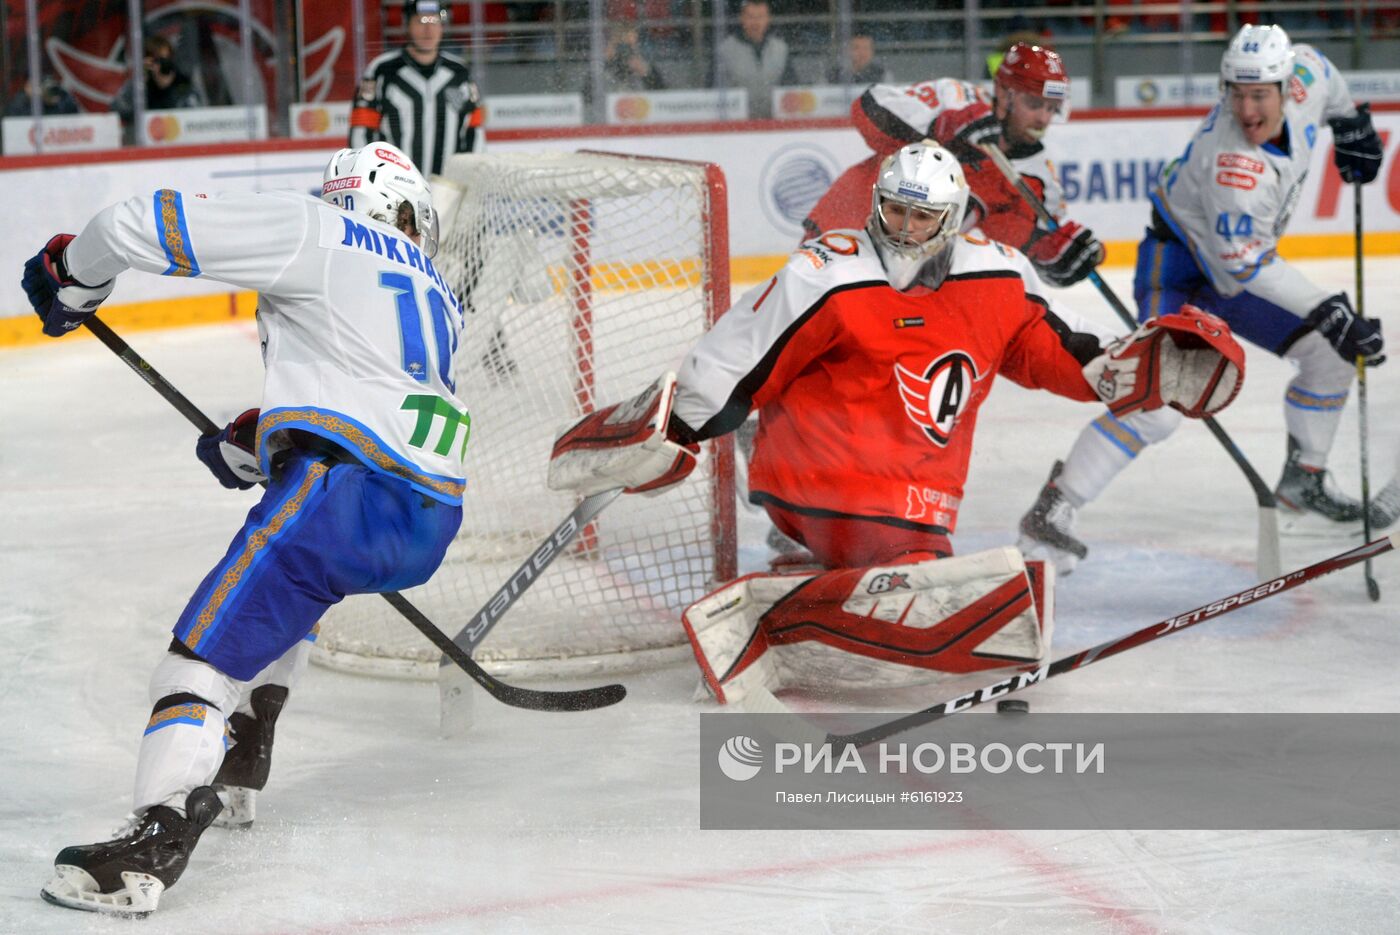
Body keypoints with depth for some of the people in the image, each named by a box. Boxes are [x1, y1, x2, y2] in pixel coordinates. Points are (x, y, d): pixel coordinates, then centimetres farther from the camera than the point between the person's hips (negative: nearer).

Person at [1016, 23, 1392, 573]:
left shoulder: (1302, 81, -13)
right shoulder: (1233, 163, -35)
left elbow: (1317, 68, 14)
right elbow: (1247, 265, -33)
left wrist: (1352, 126, 23)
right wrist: (1328, 313, -33)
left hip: (1236, 261, 8)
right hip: (1177, 265, -8)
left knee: (1331, 354, 6)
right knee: (1160, 403, -23)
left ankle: (1303, 490, 20)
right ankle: (1050, 513, -21)